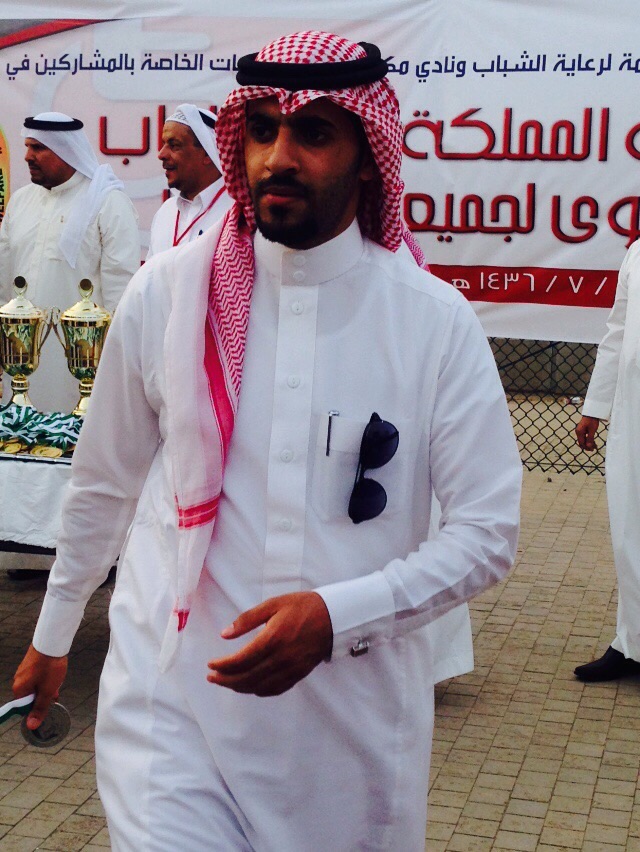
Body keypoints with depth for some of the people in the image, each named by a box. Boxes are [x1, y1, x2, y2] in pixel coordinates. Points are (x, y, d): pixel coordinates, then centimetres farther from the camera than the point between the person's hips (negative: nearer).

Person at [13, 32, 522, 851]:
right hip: (172, 700, 0)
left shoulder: (436, 322, -6)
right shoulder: (166, 293, -2)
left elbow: (487, 531, -4)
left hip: (356, 712, 0)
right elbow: (104, 486, 10)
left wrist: (338, 614, -17)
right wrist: (51, 634, 19)